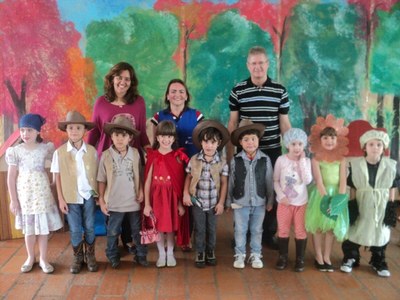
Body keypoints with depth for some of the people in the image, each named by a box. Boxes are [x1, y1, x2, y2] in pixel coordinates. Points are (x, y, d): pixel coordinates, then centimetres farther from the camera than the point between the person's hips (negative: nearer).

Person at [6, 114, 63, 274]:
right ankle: (30, 258, 28)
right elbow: (11, 177, -2)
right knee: (28, 228, 11)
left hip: (42, 193, 0)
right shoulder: (15, 151, -4)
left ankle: (43, 259, 20)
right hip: (24, 194, 0)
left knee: (43, 227, 6)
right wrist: (13, 200, -3)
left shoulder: (46, 148, -4)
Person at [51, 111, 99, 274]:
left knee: (89, 227, 9)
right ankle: (77, 257, 25)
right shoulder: (59, 152, -5)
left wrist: (99, 195, -3)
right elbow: (58, 177, -2)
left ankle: (90, 256, 26)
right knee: (75, 230, 8)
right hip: (70, 197, 0)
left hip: (89, 195, 1)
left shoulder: (92, 151, -3)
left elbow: (96, 174, 1)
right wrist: (61, 199, -5)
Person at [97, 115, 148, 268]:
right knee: (113, 232, 14)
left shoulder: (135, 154, -5)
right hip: (114, 202, -1)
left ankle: (141, 255, 30)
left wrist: (141, 192, -5)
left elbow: (139, 176, 4)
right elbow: (102, 180, -4)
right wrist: (101, 200, -4)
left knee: (137, 230, 15)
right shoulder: (106, 155, -10)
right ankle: (113, 256, 33)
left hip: (133, 201, 1)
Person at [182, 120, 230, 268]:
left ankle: (211, 251, 33)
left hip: (213, 202, 0)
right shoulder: (194, 160, -7)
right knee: (199, 229, 9)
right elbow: (188, 177, 3)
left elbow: (224, 183, -4)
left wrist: (221, 202, -5)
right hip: (197, 201, 0)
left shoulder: (222, 162, -8)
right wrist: (186, 194, -6)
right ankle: (200, 252, 26)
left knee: (212, 229, 14)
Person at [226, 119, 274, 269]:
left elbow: (269, 182, 1)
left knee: (256, 230, 12)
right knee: (240, 230, 9)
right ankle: (239, 255, 24)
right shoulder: (235, 160, -7)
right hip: (240, 202, 0)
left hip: (259, 202, 1)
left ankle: (255, 255, 27)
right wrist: (229, 201, 3)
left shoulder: (265, 159, -6)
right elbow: (231, 183, -1)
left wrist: (270, 201, 4)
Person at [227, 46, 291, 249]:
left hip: (272, 152, 1)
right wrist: (229, 154, 0)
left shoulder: (280, 91, 1)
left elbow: (284, 124, 5)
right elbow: (232, 124, 2)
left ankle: (269, 234, 24)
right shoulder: (238, 91, -1)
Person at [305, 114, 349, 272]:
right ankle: (319, 258, 18)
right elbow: (319, 181, -13)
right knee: (319, 227, 4)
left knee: (332, 226, 9)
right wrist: (326, 198, -21)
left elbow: (343, 180, -4)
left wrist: (339, 199, -15)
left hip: (336, 194, 3)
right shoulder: (316, 158, -8)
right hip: (321, 194, -2)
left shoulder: (341, 158, 0)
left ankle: (327, 257, 22)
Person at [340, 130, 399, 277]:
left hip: (381, 206, 1)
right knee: (354, 231, 9)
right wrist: (352, 205, -4)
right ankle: (350, 258, 29)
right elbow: (352, 188, -2)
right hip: (361, 204, -1)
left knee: (380, 233, 13)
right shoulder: (355, 164, -8)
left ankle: (378, 261, 32)